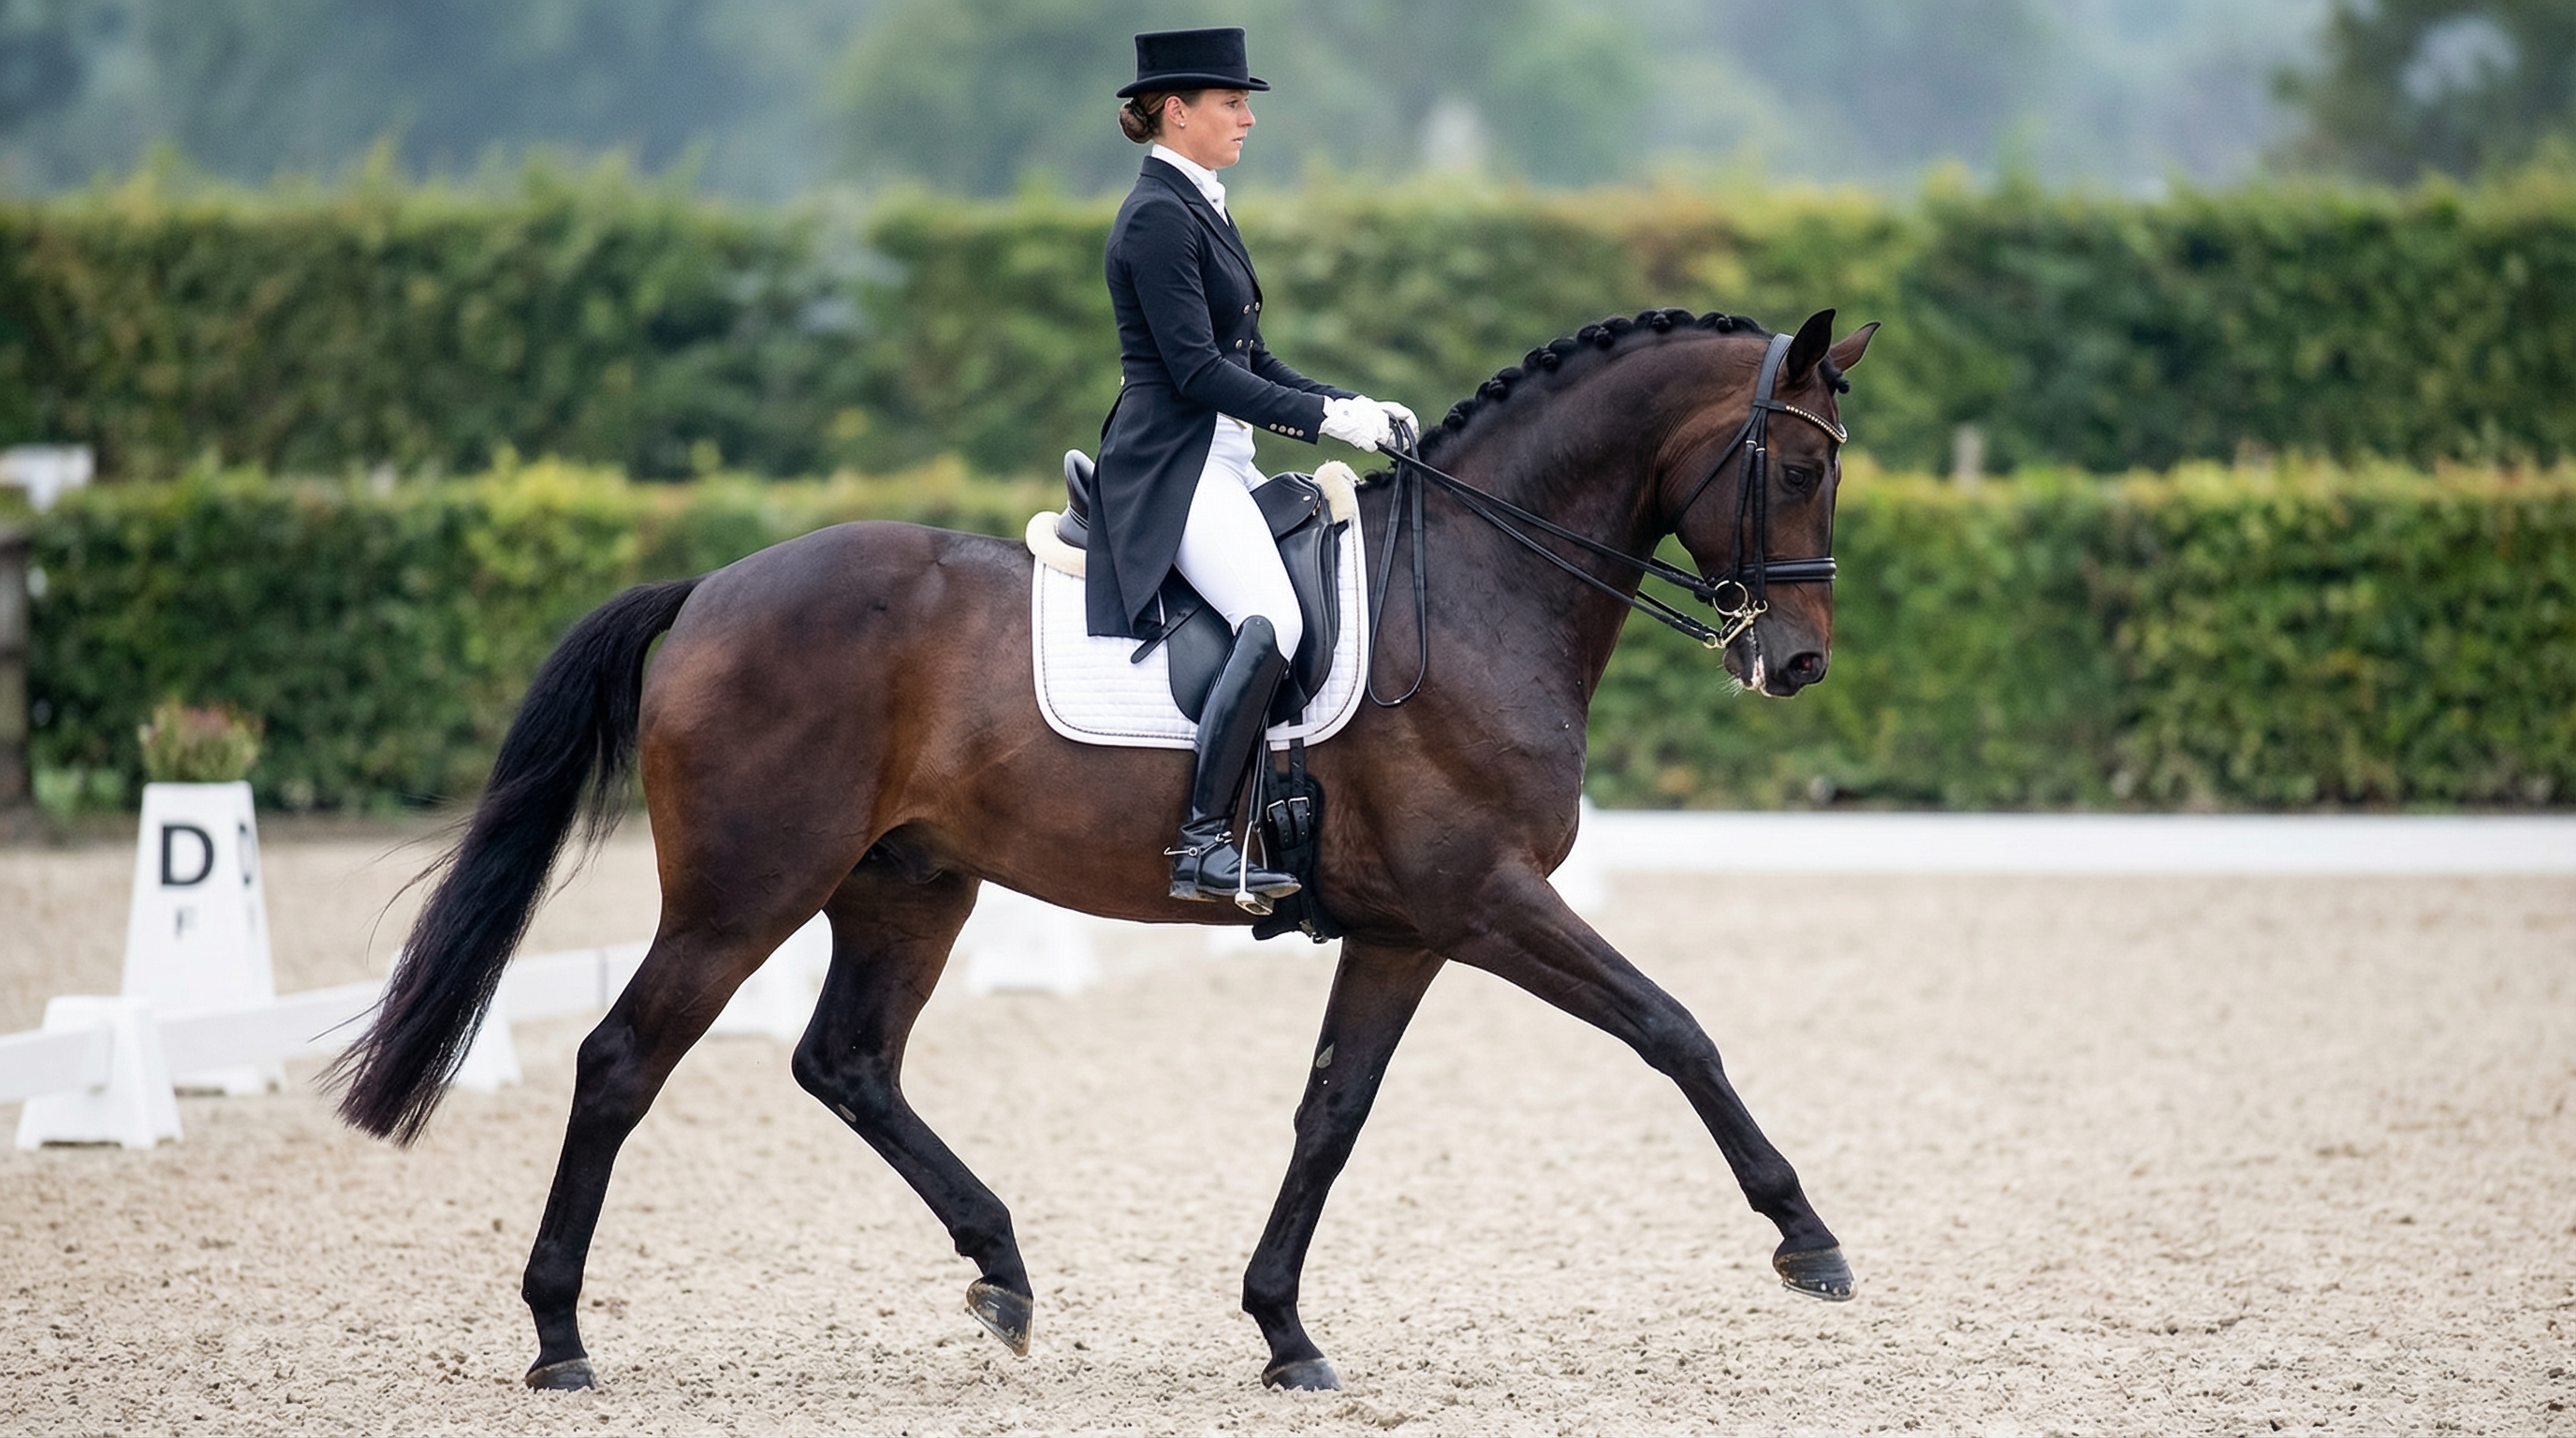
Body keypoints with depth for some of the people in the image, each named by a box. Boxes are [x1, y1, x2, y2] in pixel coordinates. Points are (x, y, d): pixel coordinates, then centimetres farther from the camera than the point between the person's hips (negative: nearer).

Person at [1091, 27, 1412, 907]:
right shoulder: (1158, 217, -13)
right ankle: (1202, 844, -29)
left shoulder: (1199, 209, 18)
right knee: (1272, 620, -29)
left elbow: (1249, 363, 20)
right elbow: (1198, 371, -19)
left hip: (1221, 462, 11)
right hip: (1173, 465, -11)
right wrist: (1327, 417, -19)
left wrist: (1353, 406, 7)